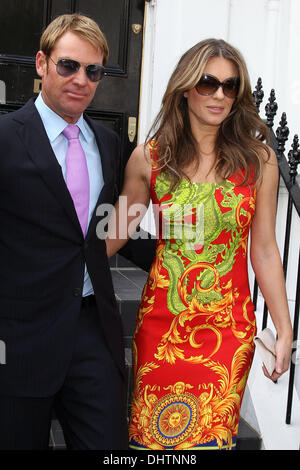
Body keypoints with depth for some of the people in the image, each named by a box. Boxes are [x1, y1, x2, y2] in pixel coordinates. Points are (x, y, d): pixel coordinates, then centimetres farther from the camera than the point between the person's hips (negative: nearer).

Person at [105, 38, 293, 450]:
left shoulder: (258, 159, -3)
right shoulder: (149, 157, -3)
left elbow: (264, 251, 0)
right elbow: (116, 232, 8)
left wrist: (285, 330, 2)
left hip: (229, 328, 0)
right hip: (160, 323, 1)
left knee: (212, 433, 9)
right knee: (152, 433, 12)